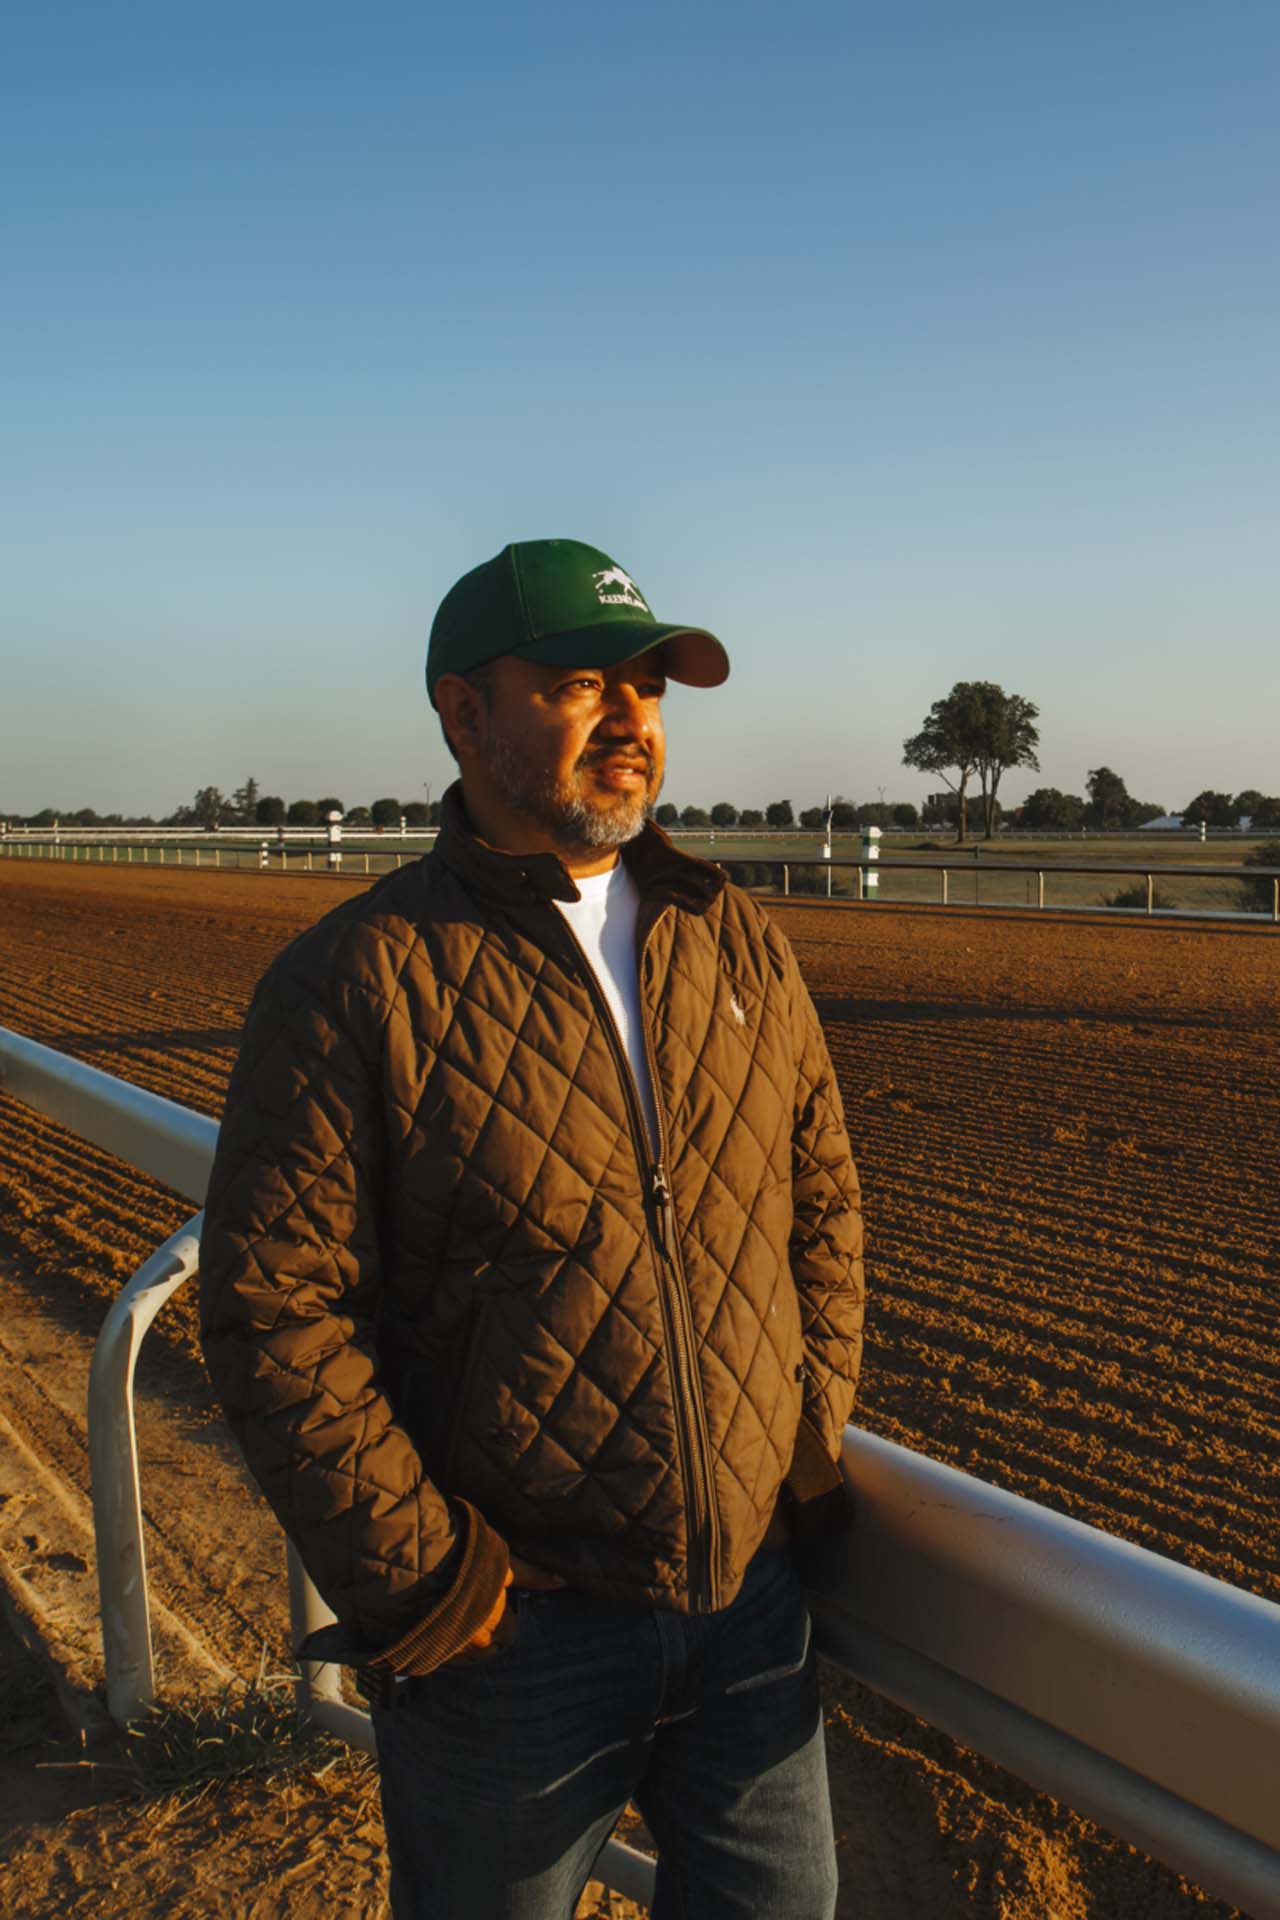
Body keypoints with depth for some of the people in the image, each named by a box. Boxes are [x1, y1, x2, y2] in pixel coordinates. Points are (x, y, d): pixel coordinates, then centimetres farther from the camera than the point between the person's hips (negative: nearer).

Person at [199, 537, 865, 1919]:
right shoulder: (354, 981, -13)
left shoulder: (739, 947, 2)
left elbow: (823, 1206, 10)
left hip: (752, 1600, 5)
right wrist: (425, 1586, -16)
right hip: (513, 1631, -4)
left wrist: (809, 1465, 4)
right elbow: (269, 1309, -16)